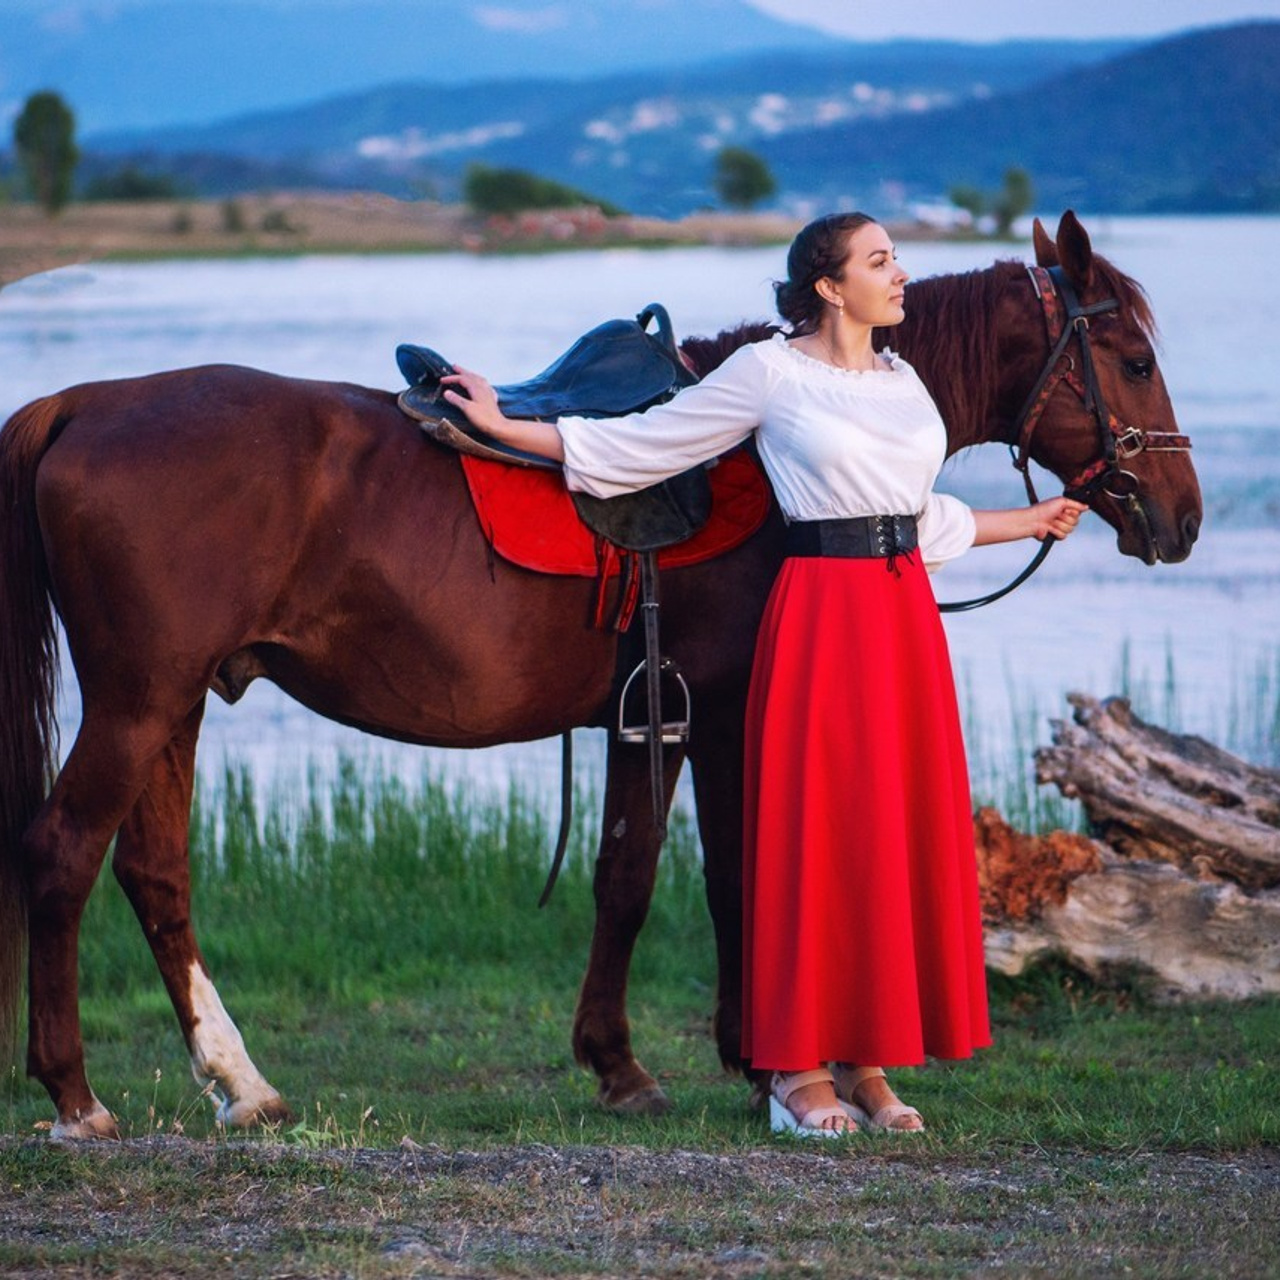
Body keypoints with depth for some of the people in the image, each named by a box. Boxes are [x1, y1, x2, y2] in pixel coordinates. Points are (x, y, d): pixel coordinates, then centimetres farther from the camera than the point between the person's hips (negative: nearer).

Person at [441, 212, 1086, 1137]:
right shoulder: (768, 373, -3)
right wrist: (504, 428, 0)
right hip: (823, 608, -6)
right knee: (816, 822, -4)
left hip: (907, 613, 6)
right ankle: (800, 1067, 2)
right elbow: (639, 445, 2)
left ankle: (865, 1059, 13)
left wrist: (1029, 523, 33)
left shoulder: (904, 382, 14)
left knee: (904, 827, 5)